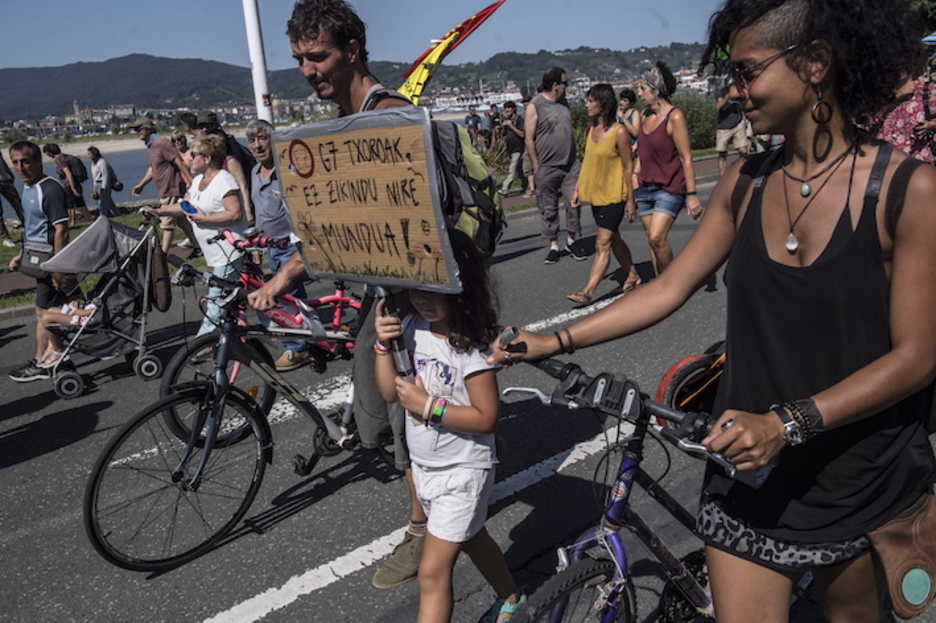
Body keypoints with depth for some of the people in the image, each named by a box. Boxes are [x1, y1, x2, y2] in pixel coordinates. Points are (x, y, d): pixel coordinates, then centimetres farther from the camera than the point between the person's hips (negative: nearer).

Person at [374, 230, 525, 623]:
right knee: (470, 539, 27)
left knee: (432, 572, -3)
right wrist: (383, 345, -16)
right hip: (425, 465, 8)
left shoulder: (471, 347, -24)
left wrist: (428, 406, -26)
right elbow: (390, 393, -2)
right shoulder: (411, 328, -6)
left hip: (462, 470, -8)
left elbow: (485, 418, -22)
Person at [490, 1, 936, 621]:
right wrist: (554, 342, -3)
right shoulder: (746, 180, -1)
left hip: (862, 473, -2)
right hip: (750, 463, 2)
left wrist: (788, 422, -26)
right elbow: (670, 289, 1)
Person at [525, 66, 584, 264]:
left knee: (574, 203, 4)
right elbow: (529, 139, -8)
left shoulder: (564, 103, 13)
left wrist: (575, 157, 16)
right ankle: (553, 245, 14)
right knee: (548, 209, 3)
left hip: (570, 165, 5)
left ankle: (572, 240, 20)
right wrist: (536, 167, -9)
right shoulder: (535, 106, -7)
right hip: (547, 168, -5)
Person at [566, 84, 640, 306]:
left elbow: (628, 167, -12)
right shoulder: (591, 129, 6)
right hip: (595, 194, 8)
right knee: (613, 239, 17)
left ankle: (588, 292, -12)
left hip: (613, 195, -8)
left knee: (603, 244, -9)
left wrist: (630, 200, -12)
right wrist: (577, 188, 11)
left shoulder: (619, 132, -15)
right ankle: (633, 276, 33)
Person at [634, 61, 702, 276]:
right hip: (645, 187, 7)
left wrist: (691, 194, -16)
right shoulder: (645, 115, 9)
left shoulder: (674, 117, -12)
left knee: (657, 238, -19)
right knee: (652, 241, 7)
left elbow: (686, 158, -14)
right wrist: (633, 185, 14)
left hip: (669, 188, -7)